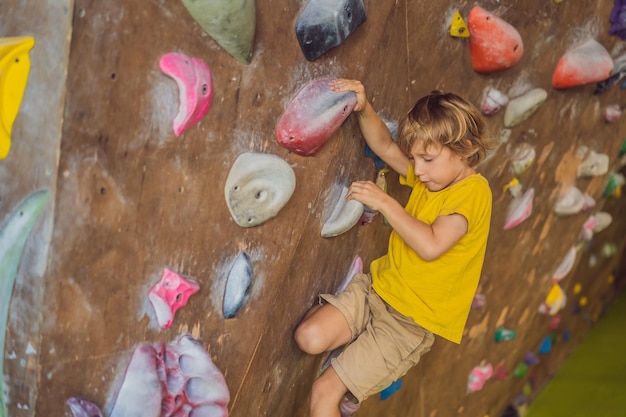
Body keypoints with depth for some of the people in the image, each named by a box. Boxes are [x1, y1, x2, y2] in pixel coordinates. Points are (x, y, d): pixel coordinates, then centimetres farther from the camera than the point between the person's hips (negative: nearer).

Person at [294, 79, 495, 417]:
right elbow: (385, 147, 12)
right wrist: (364, 109, -6)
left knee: (325, 390, -12)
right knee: (310, 337, -19)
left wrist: (384, 202, -24)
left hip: (412, 321, -7)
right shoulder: (430, 175, 6)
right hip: (377, 287, 7)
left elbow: (431, 245, -30)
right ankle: (367, 353, 9)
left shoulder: (473, 191, -17)